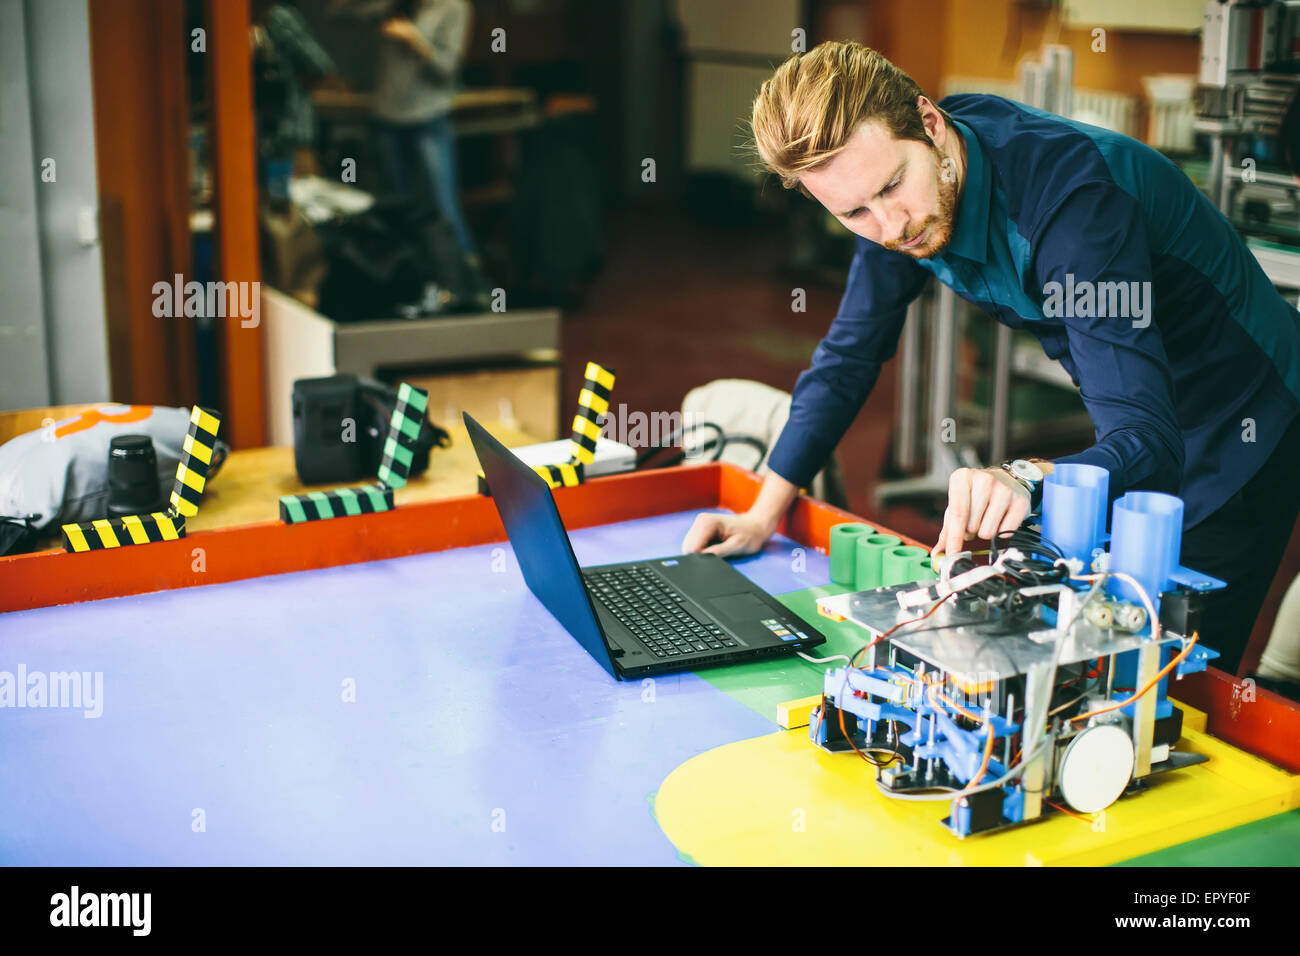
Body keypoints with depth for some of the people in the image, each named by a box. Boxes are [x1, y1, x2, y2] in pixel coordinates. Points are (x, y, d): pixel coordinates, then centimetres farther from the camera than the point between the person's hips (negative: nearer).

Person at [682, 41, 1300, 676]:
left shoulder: (1069, 194, -35)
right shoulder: (896, 203, -14)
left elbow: (1150, 441, -41)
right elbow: (851, 350, 0)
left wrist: (1026, 478, -61)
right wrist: (764, 514, -4)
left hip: (1235, 429, -6)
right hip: (1141, 418, 7)